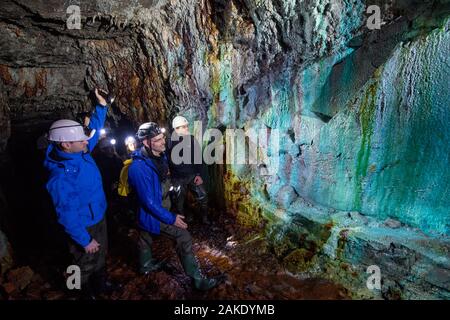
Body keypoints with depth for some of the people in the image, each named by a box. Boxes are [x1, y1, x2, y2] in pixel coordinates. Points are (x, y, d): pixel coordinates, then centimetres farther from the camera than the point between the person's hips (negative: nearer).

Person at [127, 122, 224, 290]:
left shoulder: (160, 155, -5)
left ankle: (146, 265, 54)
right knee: (184, 237, -9)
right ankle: (198, 280, 1)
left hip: (160, 208, 9)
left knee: (146, 236, 28)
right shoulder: (139, 168, -33)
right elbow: (149, 202, -30)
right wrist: (171, 218, -25)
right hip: (153, 213, -9)